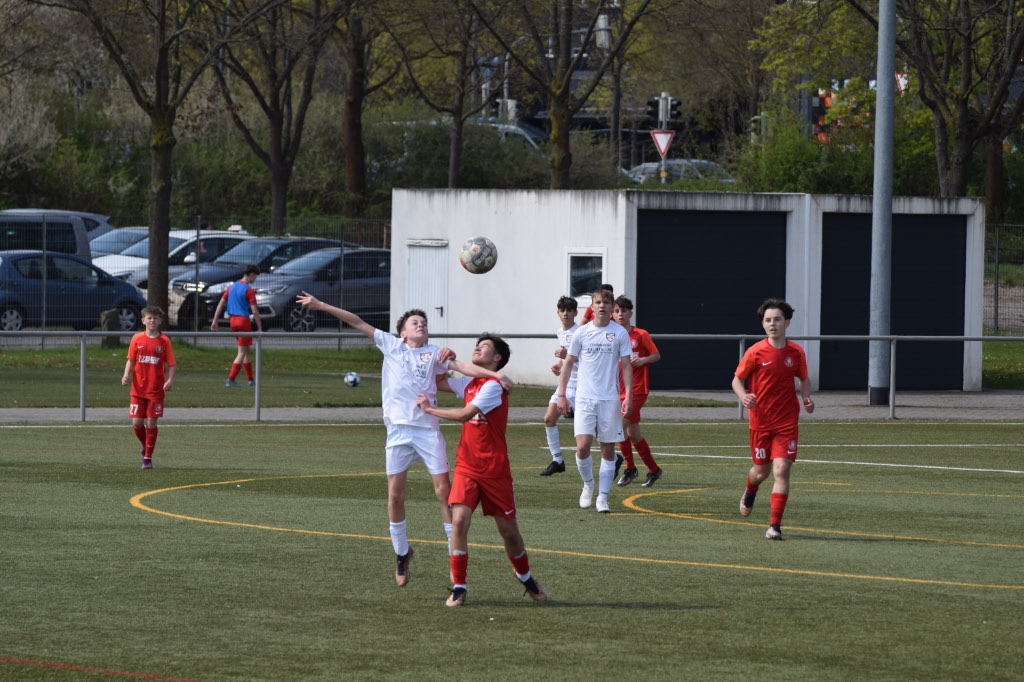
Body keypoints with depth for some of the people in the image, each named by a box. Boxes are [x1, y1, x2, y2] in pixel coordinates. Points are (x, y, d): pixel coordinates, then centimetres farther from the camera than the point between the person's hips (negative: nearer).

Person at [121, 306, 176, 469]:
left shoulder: (164, 341, -1)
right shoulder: (137, 339, 4)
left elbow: (171, 364, 1)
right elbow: (131, 361, 9)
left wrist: (170, 380, -16)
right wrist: (126, 375, -8)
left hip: (156, 390, -2)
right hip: (138, 389, 2)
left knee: (151, 422, -2)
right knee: (137, 422, -1)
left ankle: (148, 457, 8)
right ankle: (145, 446, 28)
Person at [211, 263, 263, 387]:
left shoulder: (232, 287, 9)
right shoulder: (249, 290, -11)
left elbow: (221, 303, 9)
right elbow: (254, 310, -13)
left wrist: (215, 320, 11)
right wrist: (260, 328, -8)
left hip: (233, 320, 7)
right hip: (244, 320, -7)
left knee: (247, 350, 18)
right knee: (242, 352, -1)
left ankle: (251, 379, 21)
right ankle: (230, 380, -9)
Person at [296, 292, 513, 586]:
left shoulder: (434, 353, 9)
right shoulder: (391, 346, 12)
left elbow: (463, 366, -4)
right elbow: (358, 323, 12)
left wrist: (495, 374, -19)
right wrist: (320, 306, 13)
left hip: (427, 428, -1)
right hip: (398, 429, 1)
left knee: (444, 490, -6)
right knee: (395, 494, 0)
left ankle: (455, 552, 1)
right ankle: (401, 553, 16)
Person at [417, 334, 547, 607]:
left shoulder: (493, 386, -13)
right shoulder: (470, 383, 9)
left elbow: (465, 414, -23)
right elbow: (440, 382, 25)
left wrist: (430, 409, -14)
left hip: (494, 469, -5)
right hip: (466, 467, 5)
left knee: (508, 529, 7)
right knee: (459, 520, -15)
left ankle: (525, 577, 33)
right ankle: (458, 588, -10)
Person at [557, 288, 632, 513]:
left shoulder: (620, 333, 2)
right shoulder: (582, 333, 3)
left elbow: (626, 366, 5)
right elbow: (568, 363, 11)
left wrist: (628, 395, -5)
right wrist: (562, 394, 7)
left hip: (610, 399, 0)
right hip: (584, 399, 0)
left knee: (608, 450, 1)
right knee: (583, 446, -12)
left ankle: (602, 498, 7)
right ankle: (588, 484, 14)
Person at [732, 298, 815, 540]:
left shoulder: (796, 352, -1)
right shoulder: (755, 352, -6)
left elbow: (804, 379, 16)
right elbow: (737, 380, 1)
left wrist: (806, 397, -4)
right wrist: (743, 396, -21)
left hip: (787, 422, 0)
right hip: (760, 420, 0)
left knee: (781, 470, -12)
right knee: (761, 470, 12)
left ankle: (775, 525, -10)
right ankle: (750, 493, 50)